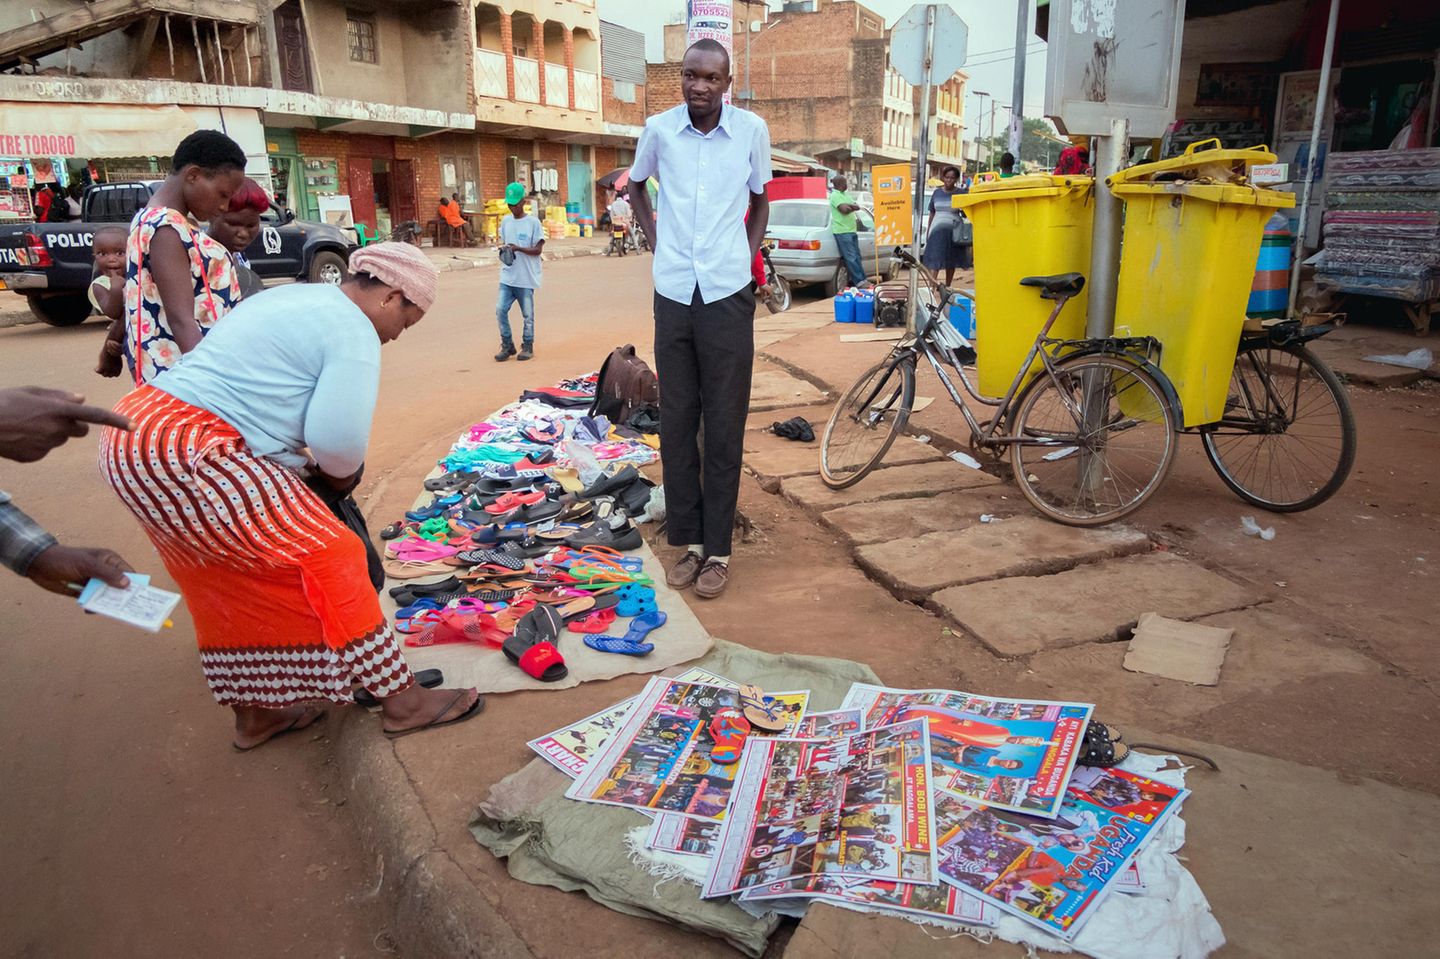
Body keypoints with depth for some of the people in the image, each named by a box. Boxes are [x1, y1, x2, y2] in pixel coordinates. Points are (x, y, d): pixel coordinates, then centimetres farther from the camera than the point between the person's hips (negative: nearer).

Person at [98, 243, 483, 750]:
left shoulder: (293, 298, 21)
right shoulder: (354, 332, -9)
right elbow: (339, 437, -20)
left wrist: (307, 458, 17)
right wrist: (341, 472, 2)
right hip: (189, 456, -11)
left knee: (233, 581, 20)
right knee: (326, 558, -5)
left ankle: (252, 713, 34)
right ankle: (401, 700, 3)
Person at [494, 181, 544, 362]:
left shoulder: (533, 222, -6)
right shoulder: (505, 221, 8)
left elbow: (538, 249, -8)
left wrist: (518, 248, -21)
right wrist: (503, 248, -6)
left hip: (526, 278, -4)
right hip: (507, 277, 4)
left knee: (527, 314, 5)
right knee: (501, 309, -3)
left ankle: (528, 346, 20)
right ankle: (507, 346, 11)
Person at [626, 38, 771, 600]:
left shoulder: (752, 130, 0)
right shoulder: (659, 129, 3)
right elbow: (636, 186, 22)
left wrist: (749, 252, 6)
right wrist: (655, 239, 11)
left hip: (728, 297, -2)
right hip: (673, 295, 2)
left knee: (723, 428, 0)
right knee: (676, 424, 5)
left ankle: (718, 550, 9)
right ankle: (689, 542, 17)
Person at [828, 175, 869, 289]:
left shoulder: (845, 195, 19)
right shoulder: (835, 196, -10)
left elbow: (857, 206, 9)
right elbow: (844, 210, -22)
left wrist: (848, 206, -11)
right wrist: (852, 207, -1)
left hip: (851, 230, 9)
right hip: (842, 232, -9)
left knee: (856, 257, 11)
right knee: (851, 258, -10)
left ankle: (862, 279, 16)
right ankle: (859, 281, -12)